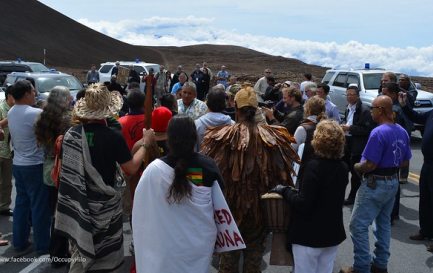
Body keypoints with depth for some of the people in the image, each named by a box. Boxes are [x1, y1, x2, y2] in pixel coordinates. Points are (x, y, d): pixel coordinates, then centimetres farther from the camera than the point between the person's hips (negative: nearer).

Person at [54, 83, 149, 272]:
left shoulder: (70, 135, -6)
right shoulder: (113, 137, -19)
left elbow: (64, 168, 5)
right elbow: (132, 168, -11)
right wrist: (145, 143, 0)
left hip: (78, 205, 4)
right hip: (105, 205, -4)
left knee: (81, 253, 19)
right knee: (107, 257, 15)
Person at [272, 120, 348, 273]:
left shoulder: (315, 166, -22)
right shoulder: (343, 168, 1)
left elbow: (303, 205, -24)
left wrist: (284, 191, -9)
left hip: (310, 235, -7)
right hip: (333, 233, 7)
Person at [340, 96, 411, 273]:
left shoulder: (378, 133, -23)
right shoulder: (402, 132, 4)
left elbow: (370, 165, -25)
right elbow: (405, 161, 12)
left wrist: (356, 167, -7)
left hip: (375, 184, -9)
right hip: (393, 182, 9)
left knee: (358, 225, -1)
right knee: (384, 222, 20)